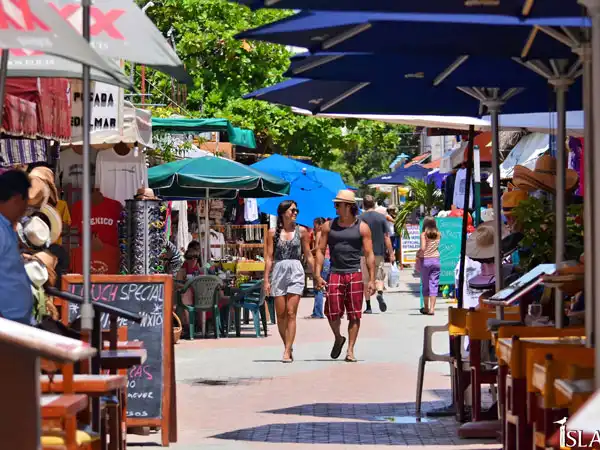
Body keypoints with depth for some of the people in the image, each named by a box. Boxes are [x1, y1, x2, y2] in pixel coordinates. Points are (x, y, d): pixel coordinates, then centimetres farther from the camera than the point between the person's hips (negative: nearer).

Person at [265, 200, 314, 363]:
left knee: (291, 313, -9)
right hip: (278, 272, 1)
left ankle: (287, 352, -10)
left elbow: (308, 256, 10)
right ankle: (288, 347, 19)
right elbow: (269, 257, 5)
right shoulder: (273, 233, 6)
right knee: (280, 314, 3)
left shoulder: (301, 231, 7)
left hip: (295, 272, -1)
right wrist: (266, 280, -1)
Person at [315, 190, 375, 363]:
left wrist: (372, 279, -5)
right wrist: (318, 275, 0)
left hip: (355, 275, -1)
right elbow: (321, 250, 9)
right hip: (335, 275, 1)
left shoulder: (362, 228, 3)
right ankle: (338, 339, 24)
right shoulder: (329, 226, 8)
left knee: (354, 315, 0)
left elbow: (369, 254, 2)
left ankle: (350, 351, 7)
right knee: (332, 313, -5)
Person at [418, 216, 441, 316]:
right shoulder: (438, 234, 2)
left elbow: (423, 248, -18)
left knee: (425, 285, 10)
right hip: (436, 260, 2)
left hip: (425, 260, -2)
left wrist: (418, 254, -1)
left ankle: (426, 308, 17)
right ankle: (432, 308, -4)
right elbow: (437, 246, 11)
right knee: (434, 284, 3)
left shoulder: (424, 234, -9)